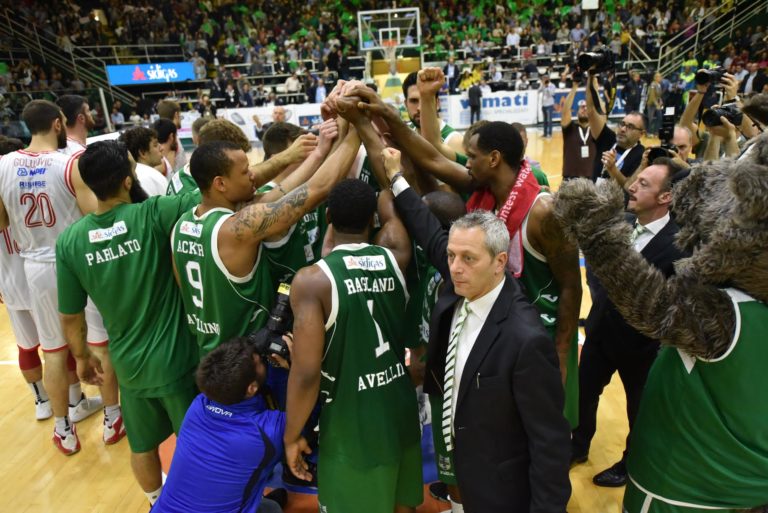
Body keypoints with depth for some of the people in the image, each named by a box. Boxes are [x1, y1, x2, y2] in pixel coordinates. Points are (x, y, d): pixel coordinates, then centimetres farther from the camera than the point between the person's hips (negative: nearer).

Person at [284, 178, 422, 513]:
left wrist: (292, 436, -5)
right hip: (401, 410, 5)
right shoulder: (394, 257, -6)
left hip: (351, 423, -4)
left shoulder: (312, 280, -19)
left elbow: (307, 373, -20)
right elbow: (392, 208, 14)